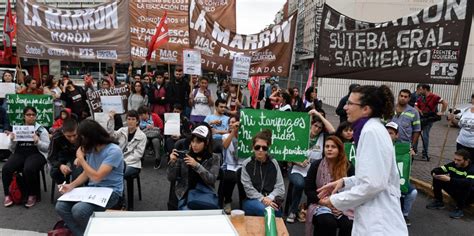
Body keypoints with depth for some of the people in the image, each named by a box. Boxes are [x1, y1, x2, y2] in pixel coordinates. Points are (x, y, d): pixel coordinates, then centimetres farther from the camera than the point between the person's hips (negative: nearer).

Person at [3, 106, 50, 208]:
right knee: (6, 168, -26)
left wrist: (37, 141, -16)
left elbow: (48, 147, 1)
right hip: (19, 153, 3)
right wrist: (12, 140, -5)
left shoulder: (41, 129, 7)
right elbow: (12, 149, 15)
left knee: (28, 169, -34)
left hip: (36, 154, -3)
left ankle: (33, 195, -13)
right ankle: (7, 194, -7)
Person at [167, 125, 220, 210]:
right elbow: (171, 179, 5)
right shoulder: (184, 156, 6)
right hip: (186, 195, 0)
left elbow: (212, 180, -9)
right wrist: (172, 162, -13)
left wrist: (197, 165, -20)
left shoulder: (213, 159, 4)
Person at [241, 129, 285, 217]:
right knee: (263, 209, -33)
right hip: (251, 200, -1)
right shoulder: (247, 164, 1)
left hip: (270, 200, 1)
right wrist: (262, 199, -19)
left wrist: (269, 198, -17)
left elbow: (280, 187, 1)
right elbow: (248, 188, -6)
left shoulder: (273, 163, 5)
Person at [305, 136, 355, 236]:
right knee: (328, 223, -33)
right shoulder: (316, 165, 2)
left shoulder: (348, 167, 5)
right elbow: (308, 190, 0)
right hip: (320, 204, -1)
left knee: (349, 225, -29)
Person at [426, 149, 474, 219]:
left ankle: (460, 209, -19)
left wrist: (449, 179, -49)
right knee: (437, 179, -8)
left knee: (465, 186, -38)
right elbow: (438, 169, -5)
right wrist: (434, 173, -31)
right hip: (455, 193, 6)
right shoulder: (453, 165, -8)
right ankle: (438, 202, 3)